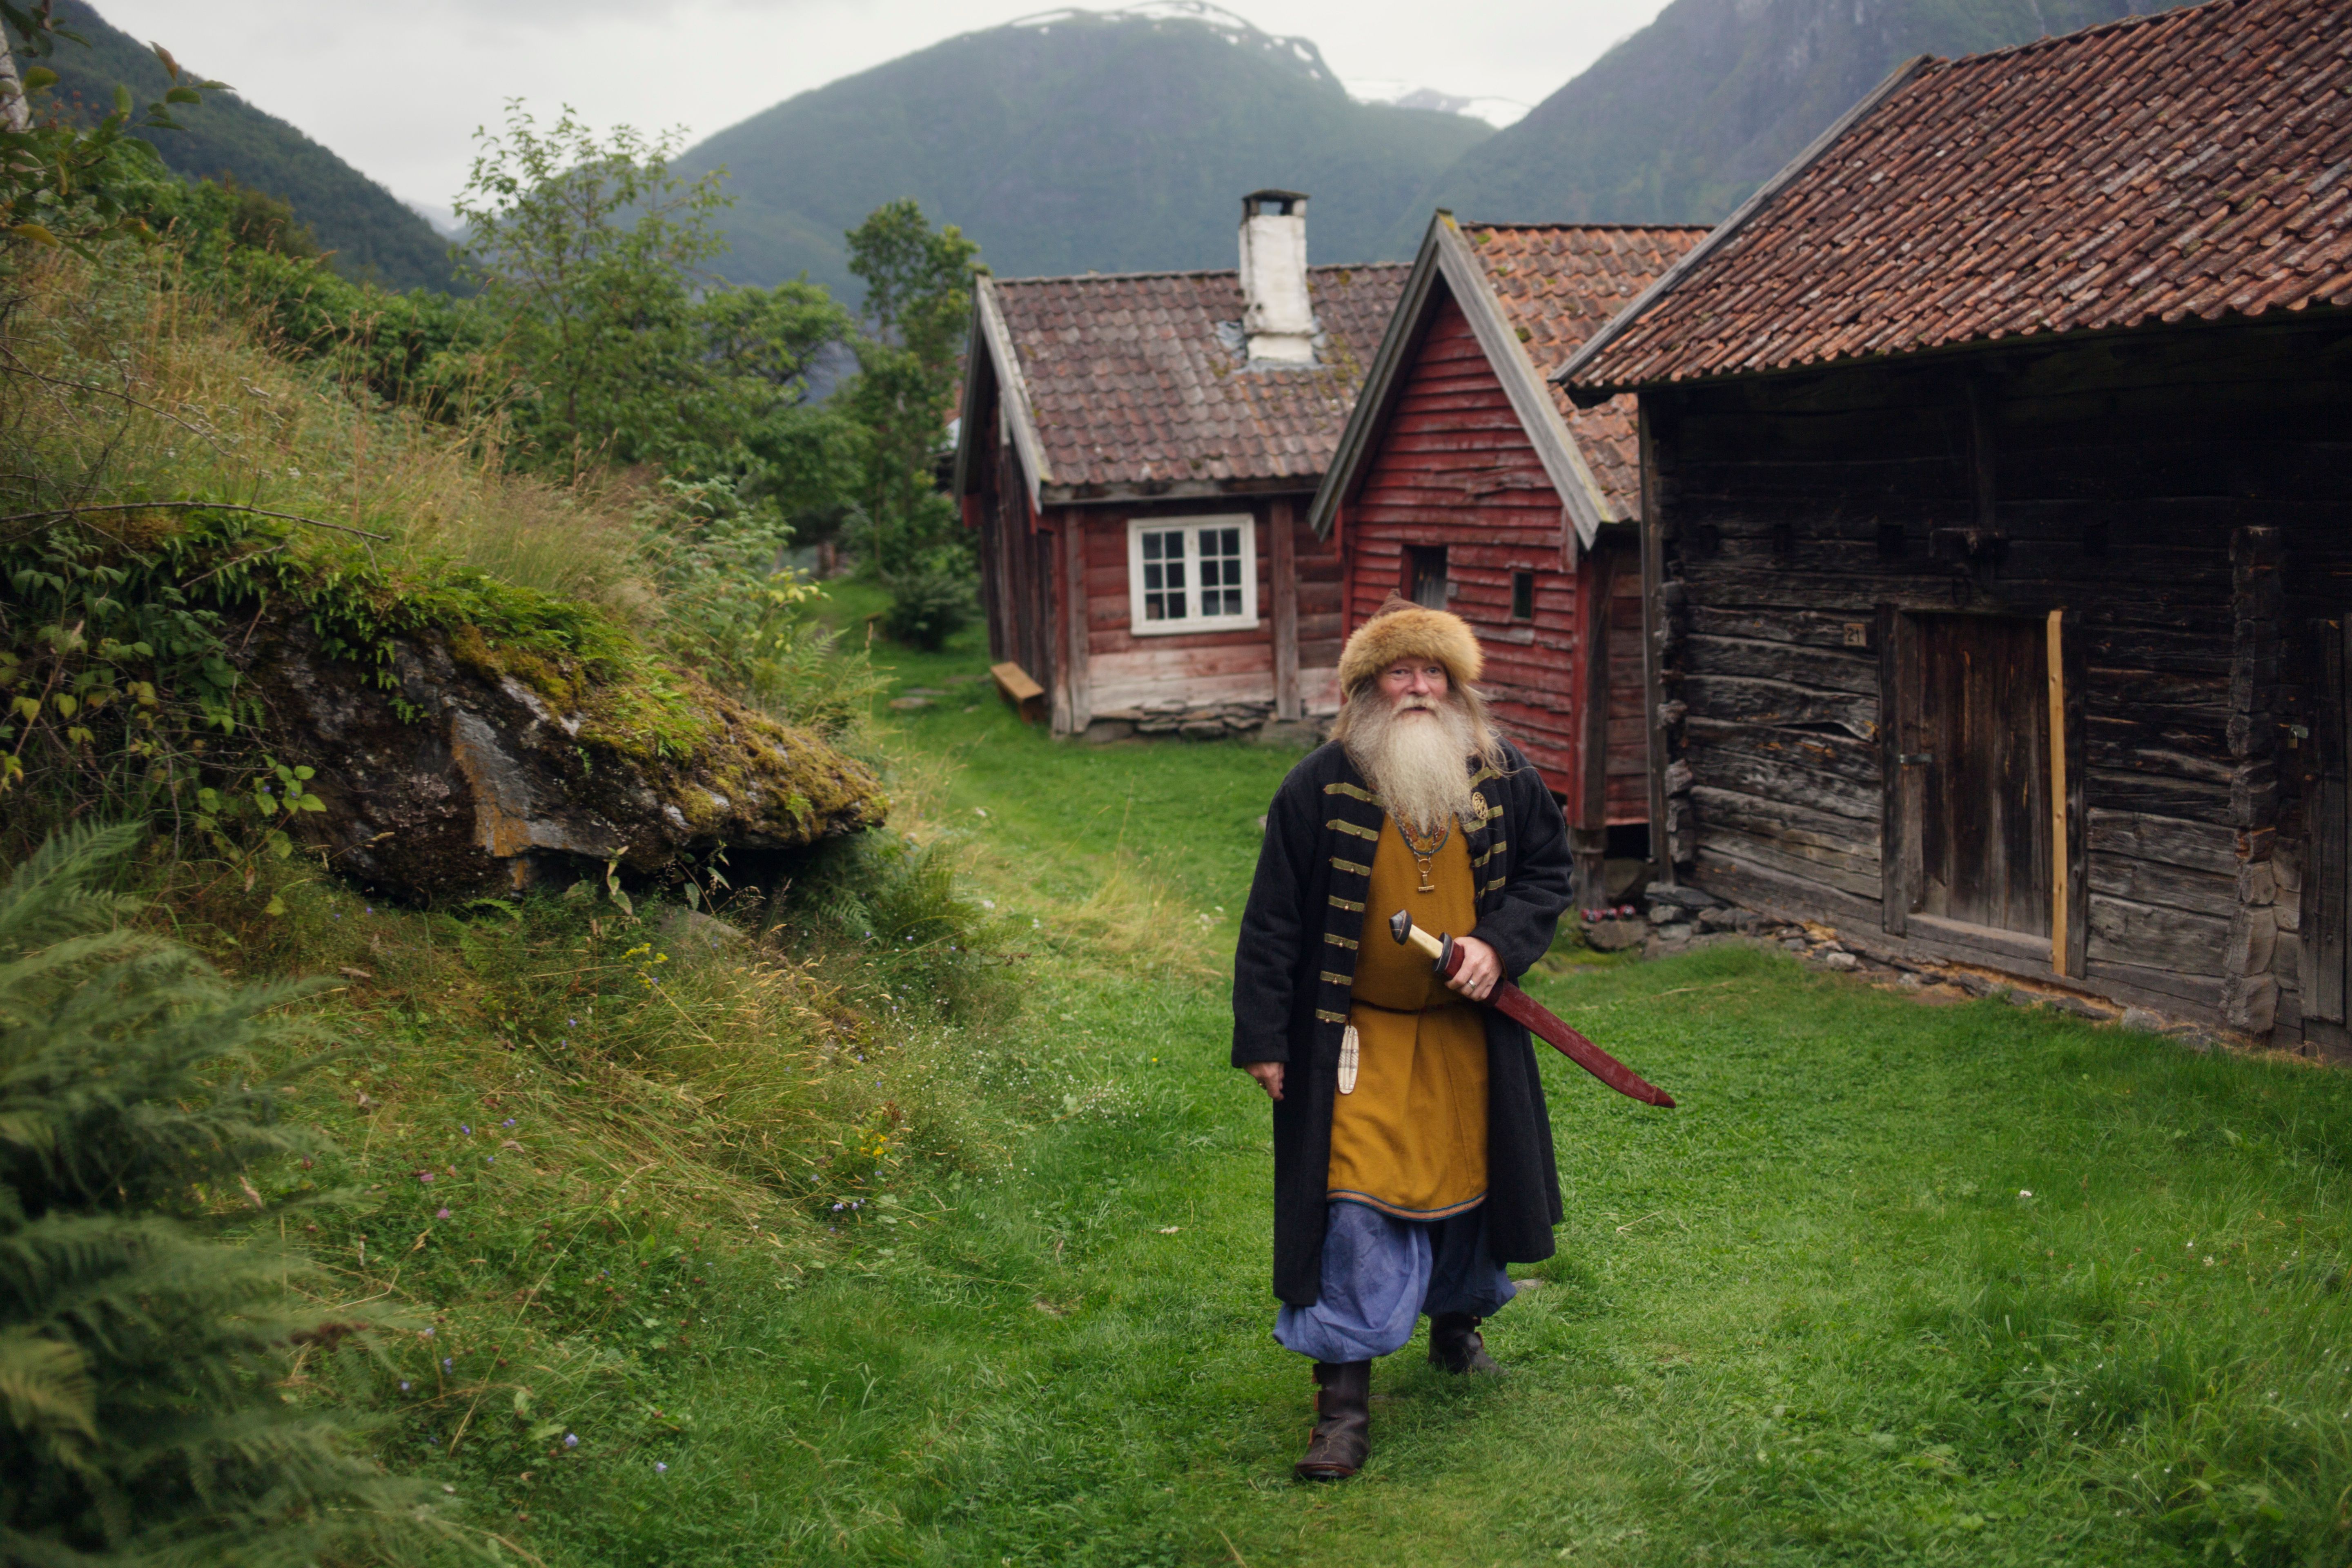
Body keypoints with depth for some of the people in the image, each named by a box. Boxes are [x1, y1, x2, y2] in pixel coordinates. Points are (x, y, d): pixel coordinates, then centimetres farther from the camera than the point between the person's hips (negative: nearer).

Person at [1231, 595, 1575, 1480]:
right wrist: (1261, 1037, -8)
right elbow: (1274, 919, -6)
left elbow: (1548, 870, 11)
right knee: (1356, 1206, -8)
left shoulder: (1503, 778, -1)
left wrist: (1501, 944, -8)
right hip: (1358, 1036, -3)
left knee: (1466, 1178, 18)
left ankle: (1458, 1320, 47)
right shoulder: (1320, 788, -10)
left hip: (1466, 1033, 4)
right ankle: (1344, 1403, 0)